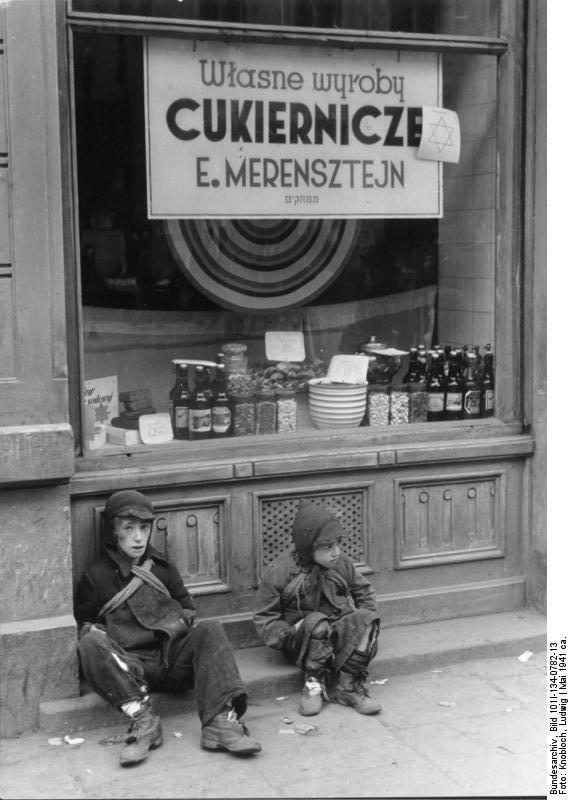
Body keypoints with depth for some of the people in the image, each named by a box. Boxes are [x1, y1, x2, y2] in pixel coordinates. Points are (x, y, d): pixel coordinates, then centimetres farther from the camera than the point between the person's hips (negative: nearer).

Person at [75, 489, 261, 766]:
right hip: (128, 665, -2)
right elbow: (83, 622, 16)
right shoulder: (96, 576, 11)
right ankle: (142, 719, -41)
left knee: (211, 630, -24)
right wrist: (97, 634, -6)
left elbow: (186, 606, 26)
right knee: (90, 645, -31)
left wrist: (181, 622, 3)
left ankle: (221, 721, -41)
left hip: (172, 657, 2)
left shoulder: (163, 567, 20)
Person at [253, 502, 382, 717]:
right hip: (301, 637, -4)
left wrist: (364, 624, -2)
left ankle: (349, 686, -26)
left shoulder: (342, 563, 2)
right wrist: (290, 635, -21)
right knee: (317, 622, -36)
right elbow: (264, 618, -5)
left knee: (366, 619, -25)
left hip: (337, 635, 4)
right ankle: (314, 682, -22)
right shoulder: (280, 571, -11)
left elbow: (363, 591, 16)